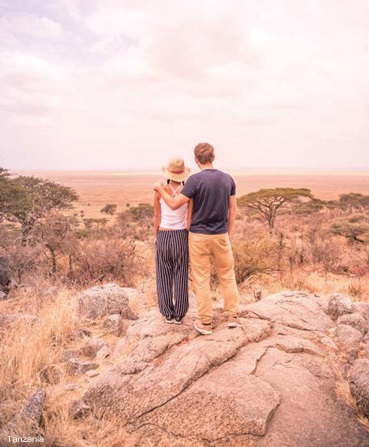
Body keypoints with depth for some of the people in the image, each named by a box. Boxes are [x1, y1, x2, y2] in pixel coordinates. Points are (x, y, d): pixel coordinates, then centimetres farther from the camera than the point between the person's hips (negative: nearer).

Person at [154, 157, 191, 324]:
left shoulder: (160, 190, -7)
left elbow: (156, 217, -2)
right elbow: (190, 219, -3)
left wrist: (157, 239, 9)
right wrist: (189, 241, 8)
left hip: (163, 237, 0)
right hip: (181, 237, 1)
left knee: (164, 277, 12)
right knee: (180, 277, 11)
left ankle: (168, 314, 19)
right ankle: (179, 314, 18)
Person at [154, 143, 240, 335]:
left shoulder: (195, 179, -14)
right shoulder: (228, 179, 1)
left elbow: (174, 205, -11)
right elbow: (232, 210, 5)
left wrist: (160, 189, 5)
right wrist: (228, 233, 15)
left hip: (199, 236, -3)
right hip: (221, 236, 4)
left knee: (201, 279, 6)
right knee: (227, 276, 17)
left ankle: (205, 322, 13)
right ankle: (233, 316, 21)